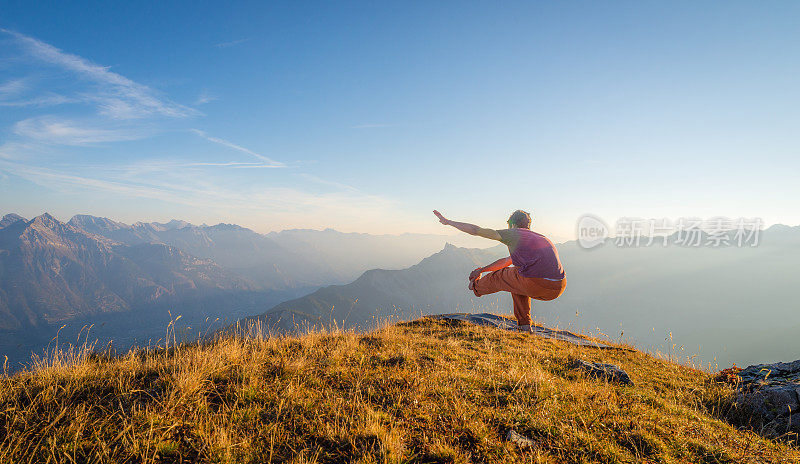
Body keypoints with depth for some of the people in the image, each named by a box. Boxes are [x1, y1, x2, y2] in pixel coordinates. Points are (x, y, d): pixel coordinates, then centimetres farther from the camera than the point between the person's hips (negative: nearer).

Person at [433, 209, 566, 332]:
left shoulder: (514, 233, 9)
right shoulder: (542, 238, 31)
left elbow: (476, 230, 10)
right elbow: (508, 261, 40)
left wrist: (448, 221, 23)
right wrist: (481, 270, 47)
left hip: (535, 285, -6)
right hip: (558, 289, 7)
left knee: (500, 276, 21)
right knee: (518, 279, 33)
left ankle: (477, 287, 50)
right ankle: (524, 325, 32)